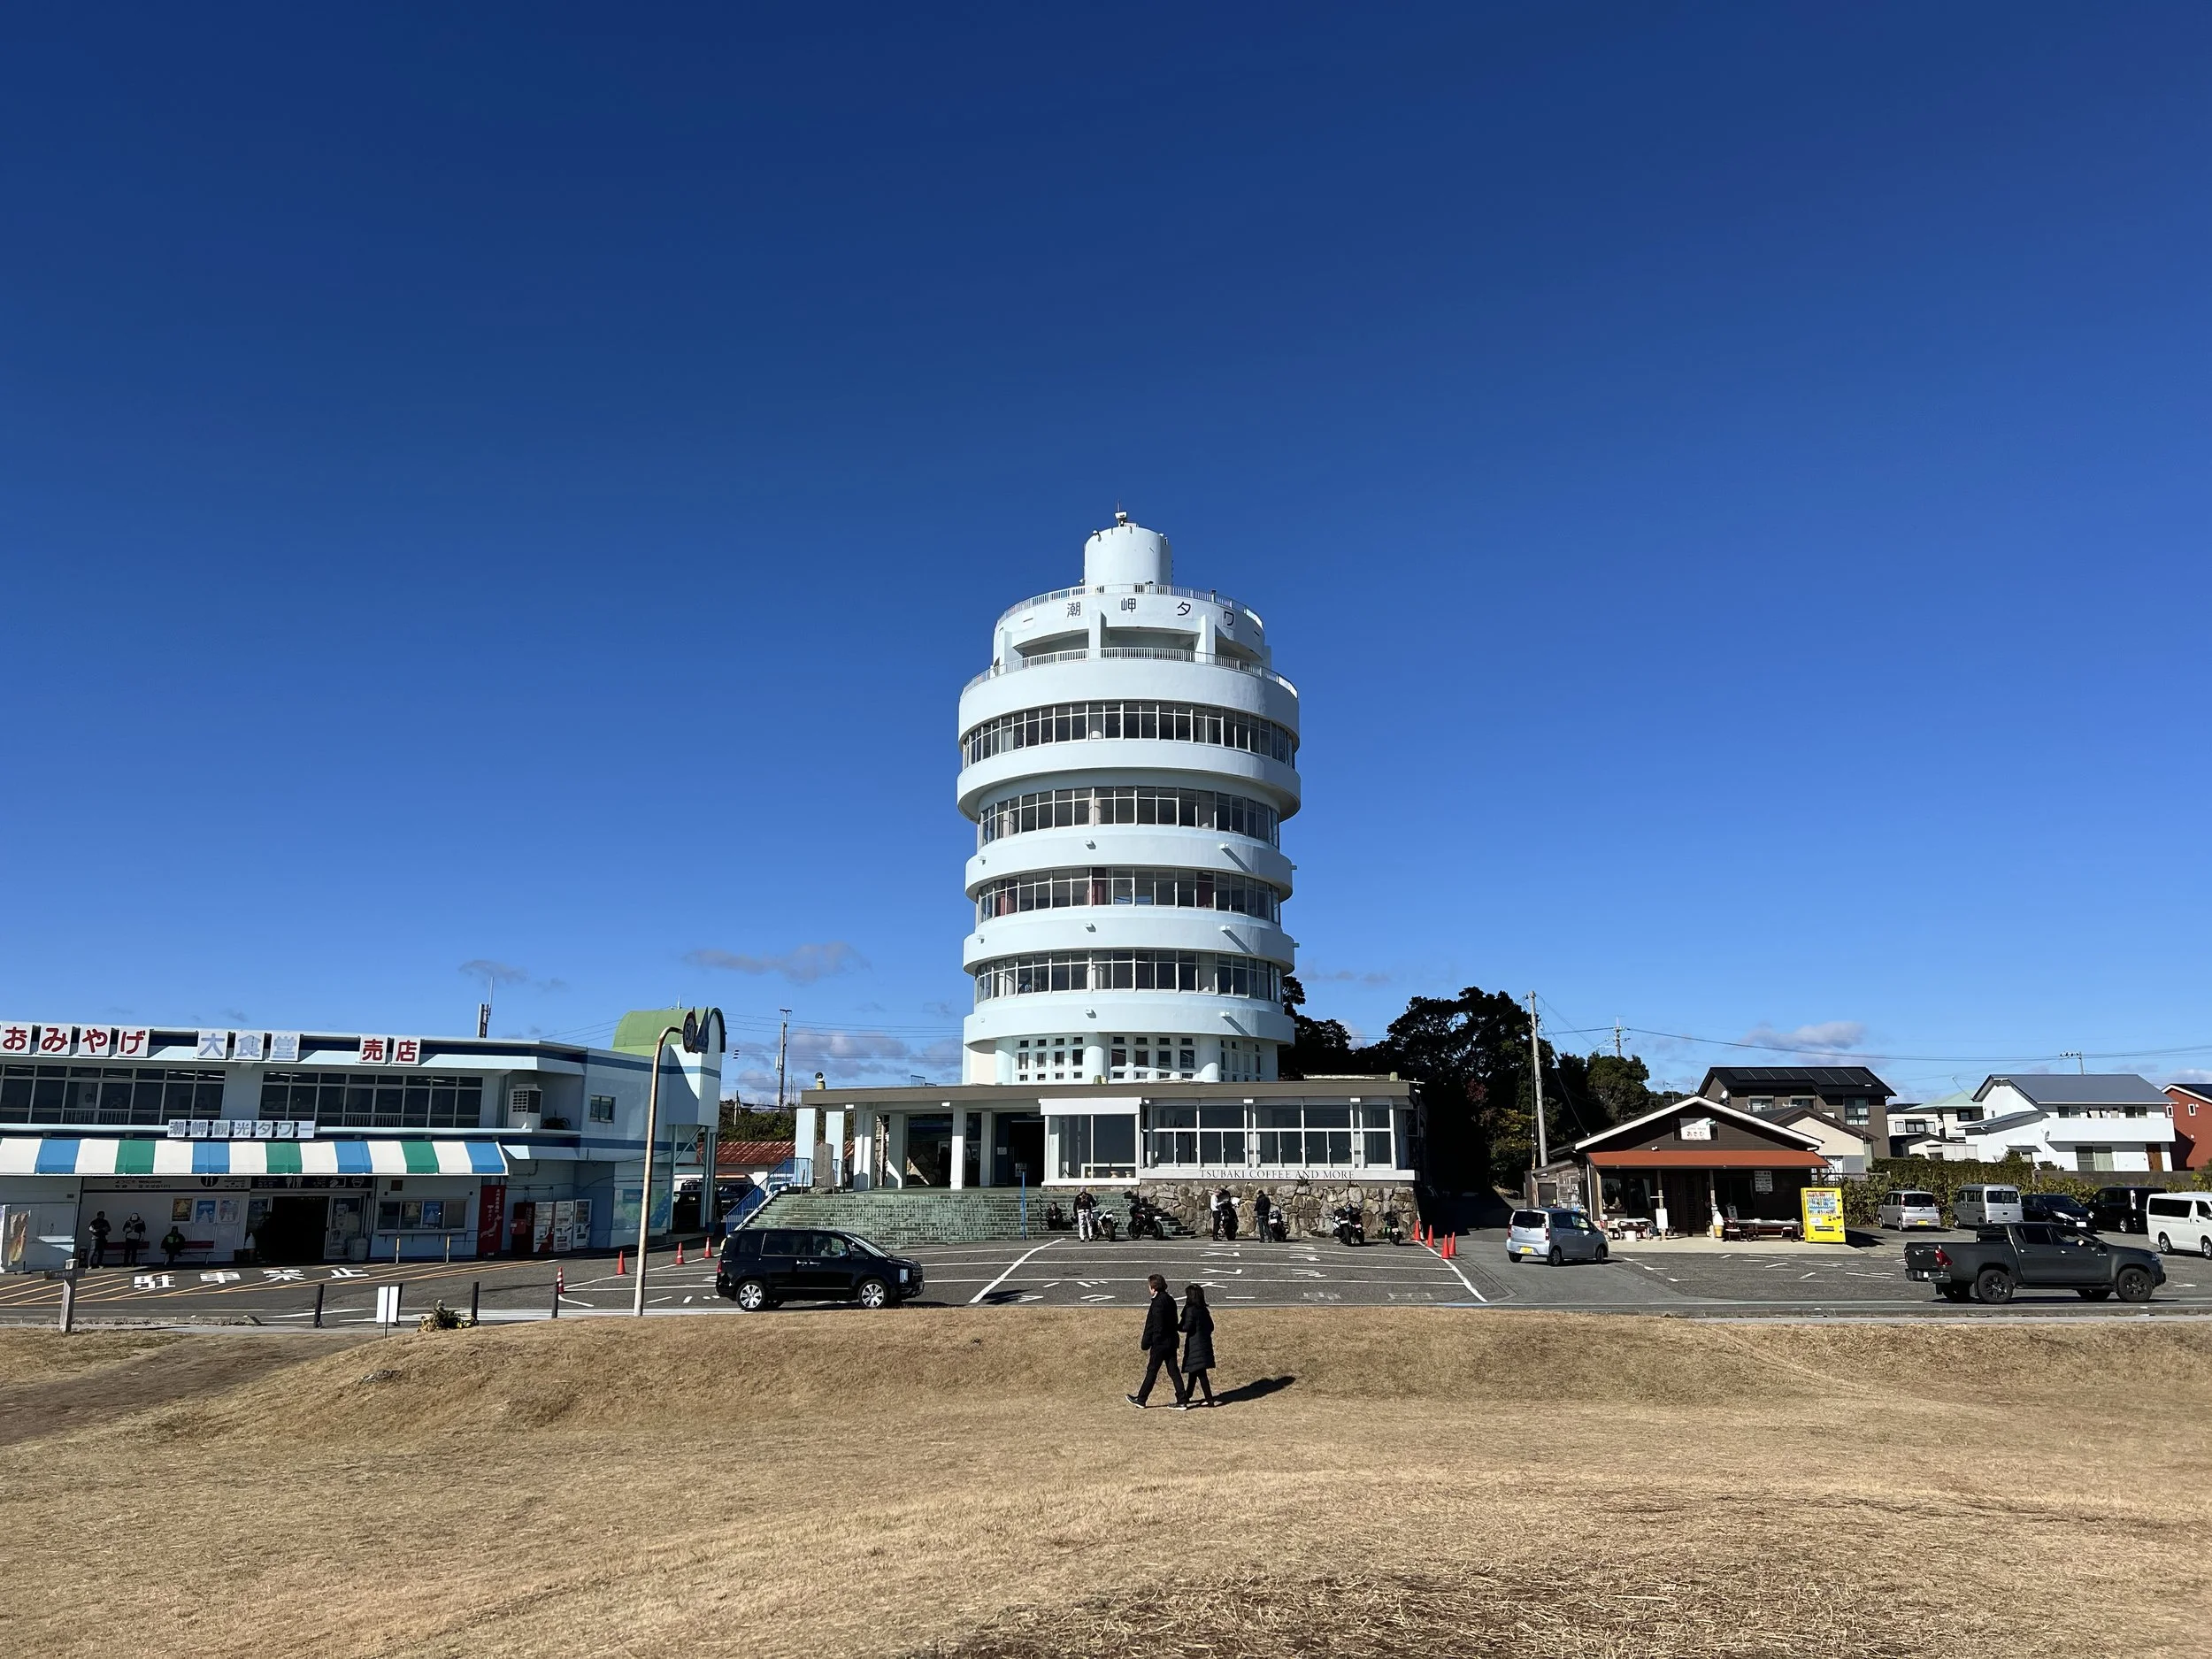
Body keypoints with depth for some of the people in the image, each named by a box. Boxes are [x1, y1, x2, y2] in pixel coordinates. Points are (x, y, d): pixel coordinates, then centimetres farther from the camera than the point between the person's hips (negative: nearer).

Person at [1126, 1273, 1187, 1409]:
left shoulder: (1158, 1302, -18)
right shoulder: (1170, 1300, 9)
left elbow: (1157, 1326, -20)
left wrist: (1146, 1342, -12)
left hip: (1160, 1343, -8)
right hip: (1171, 1342, 8)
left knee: (1152, 1371, 2)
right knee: (1173, 1371, 9)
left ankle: (1141, 1399, 12)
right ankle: (1181, 1400, 8)